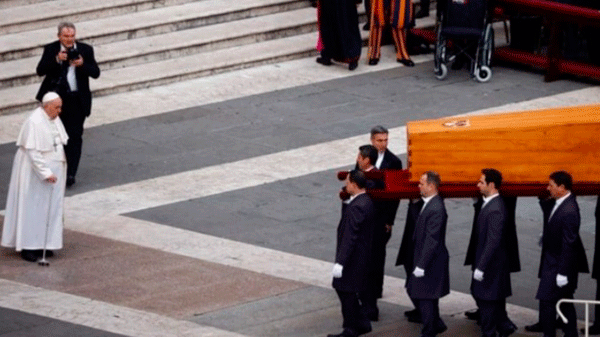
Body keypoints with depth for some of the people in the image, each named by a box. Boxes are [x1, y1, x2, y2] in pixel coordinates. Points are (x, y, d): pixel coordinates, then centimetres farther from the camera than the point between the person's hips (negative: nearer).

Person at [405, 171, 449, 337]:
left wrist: (421, 265, -23)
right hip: (421, 257, 10)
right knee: (413, 291, 18)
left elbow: (432, 240, -25)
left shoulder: (436, 209, -24)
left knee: (425, 298, 1)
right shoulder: (428, 203, 7)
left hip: (431, 262, -10)